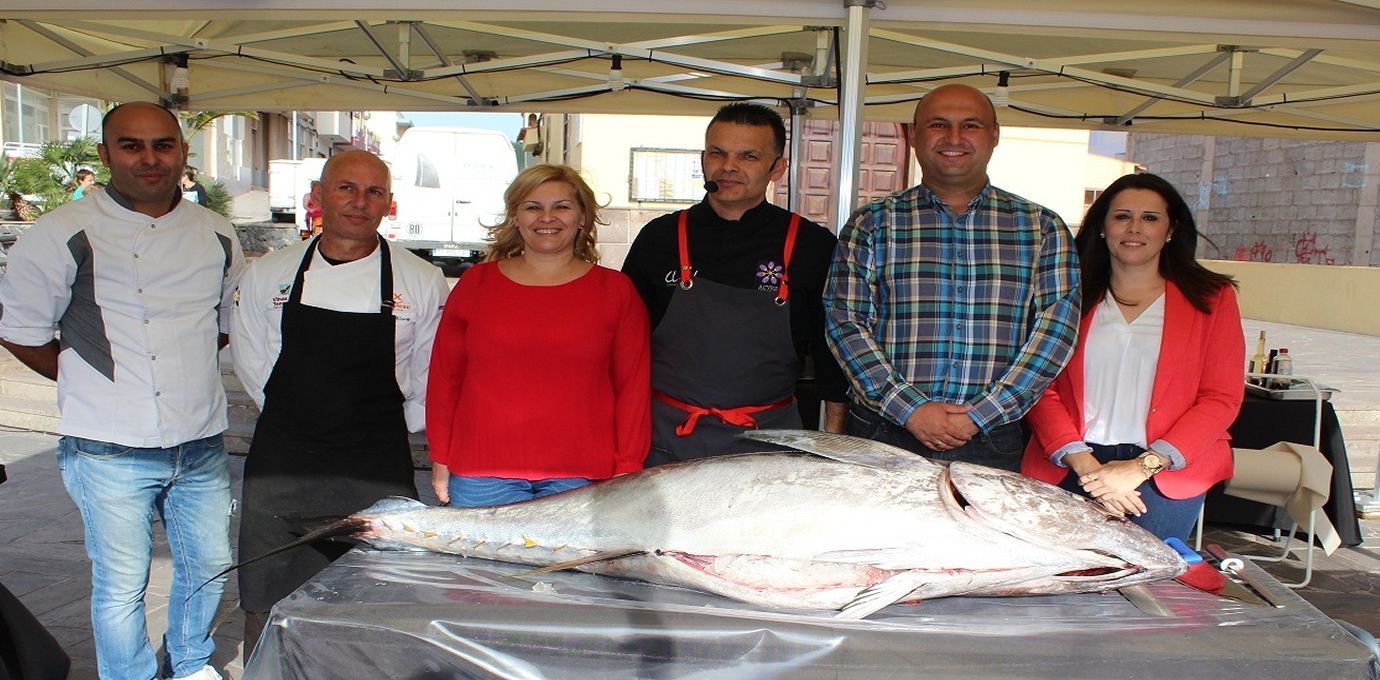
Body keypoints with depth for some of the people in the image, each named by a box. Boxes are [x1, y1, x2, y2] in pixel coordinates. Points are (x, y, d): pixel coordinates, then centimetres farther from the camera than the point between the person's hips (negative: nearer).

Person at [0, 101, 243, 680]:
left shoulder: (217, 236, 5)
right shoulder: (64, 235, -8)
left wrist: (186, 369, 10)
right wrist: (94, 380, 2)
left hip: (201, 444, 5)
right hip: (110, 451, -4)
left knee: (210, 567, 17)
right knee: (121, 586, 6)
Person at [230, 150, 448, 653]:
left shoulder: (421, 282, -2)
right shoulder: (267, 274, 4)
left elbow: (430, 377, 7)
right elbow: (251, 362, 15)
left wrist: (384, 430, 8)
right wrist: (297, 422, 13)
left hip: (378, 477, -1)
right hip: (280, 471, 2)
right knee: (267, 612, 9)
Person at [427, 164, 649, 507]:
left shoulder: (615, 290, 4)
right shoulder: (476, 283, 7)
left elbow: (633, 385, 3)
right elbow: (444, 376, 10)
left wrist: (627, 470, -2)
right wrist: (441, 460, 7)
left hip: (579, 478, -1)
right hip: (481, 474, 1)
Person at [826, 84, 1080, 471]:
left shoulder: (1042, 228, 7)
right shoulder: (871, 225, 5)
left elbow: (1058, 324, -1)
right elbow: (844, 320, -2)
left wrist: (982, 414, -11)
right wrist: (910, 409, -13)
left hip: (993, 443, 1)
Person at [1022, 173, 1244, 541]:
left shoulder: (1210, 298, 7)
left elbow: (1221, 399, 0)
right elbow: (1043, 389, 2)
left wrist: (1143, 467, -11)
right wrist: (1085, 465, -13)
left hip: (1166, 476, 0)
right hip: (1069, 472, 1)